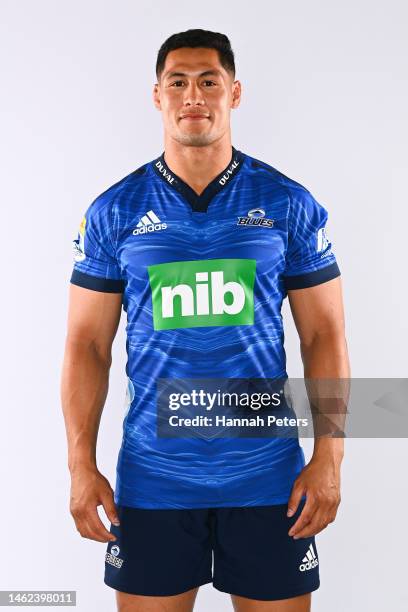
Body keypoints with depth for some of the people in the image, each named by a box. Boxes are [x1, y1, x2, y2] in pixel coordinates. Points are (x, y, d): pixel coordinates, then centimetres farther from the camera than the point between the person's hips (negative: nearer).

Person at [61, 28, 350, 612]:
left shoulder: (290, 205, -1)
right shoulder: (113, 211, 0)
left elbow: (324, 336, 1)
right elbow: (87, 344, 2)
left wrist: (329, 457, -4)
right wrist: (81, 465, -3)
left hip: (268, 472, 0)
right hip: (152, 476, 1)